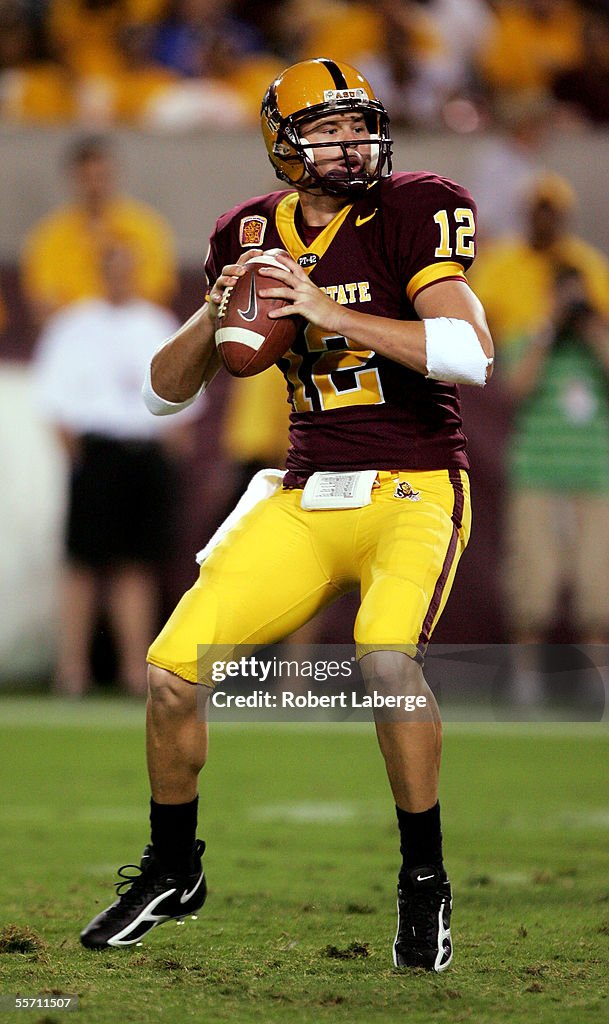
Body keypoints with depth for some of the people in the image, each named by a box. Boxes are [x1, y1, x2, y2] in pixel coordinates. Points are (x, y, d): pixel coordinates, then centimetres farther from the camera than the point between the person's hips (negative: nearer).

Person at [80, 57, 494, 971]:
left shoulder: (412, 212, -8)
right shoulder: (253, 234, 7)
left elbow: (471, 354, -23)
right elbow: (165, 391, 11)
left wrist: (326, 310, -24)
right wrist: (216, 314, -9)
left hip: (414, 488, -5)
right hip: (307, 499, 5)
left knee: (385, 655, -32)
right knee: (174, 669, -4)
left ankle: (425, 884, -14)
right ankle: (172, 871, 21)